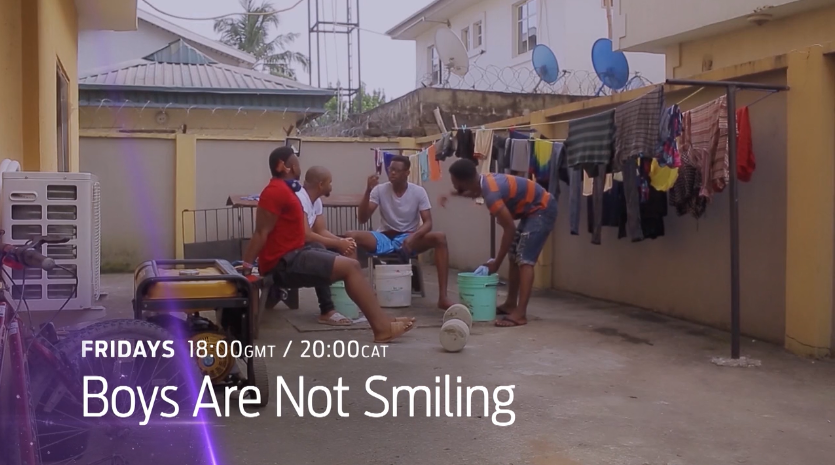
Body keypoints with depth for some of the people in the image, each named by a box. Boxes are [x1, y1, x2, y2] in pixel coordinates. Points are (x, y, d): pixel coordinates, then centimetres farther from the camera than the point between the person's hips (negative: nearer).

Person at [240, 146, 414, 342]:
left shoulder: (284, 190, 19)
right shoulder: (276, 190, -14)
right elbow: (261, 233, -19)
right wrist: (246, 265, -23)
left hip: (292, 255, 11)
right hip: (284, 262, -11)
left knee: (351, 265, 11)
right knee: (350, 267, -16)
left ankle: (381, 320, 5)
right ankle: (381, 326, -17)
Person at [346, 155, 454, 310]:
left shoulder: (418, 192, -5)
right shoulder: (380, 190, -3)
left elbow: (428, 222, -11)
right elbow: (362, 219, -9)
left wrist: (413, 236, -32)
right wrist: (368, 191, -22)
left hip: (409, 239, -1)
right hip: (384, 238, 1)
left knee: (440, 237, -30)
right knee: (350, 236, -27)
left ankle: (443, 297, -32)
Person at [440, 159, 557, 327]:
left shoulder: (491, 193, -28)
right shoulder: (485, 181, 0)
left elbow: (509, 229, -25)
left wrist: (496, 263, -18)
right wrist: (454, 195, 24)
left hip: (542, 210, -10)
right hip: (533, 210, 10)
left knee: (525, 259, -17)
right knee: (515, 255, 14)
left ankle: (520, 314, -22)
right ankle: (511, 304, 22)